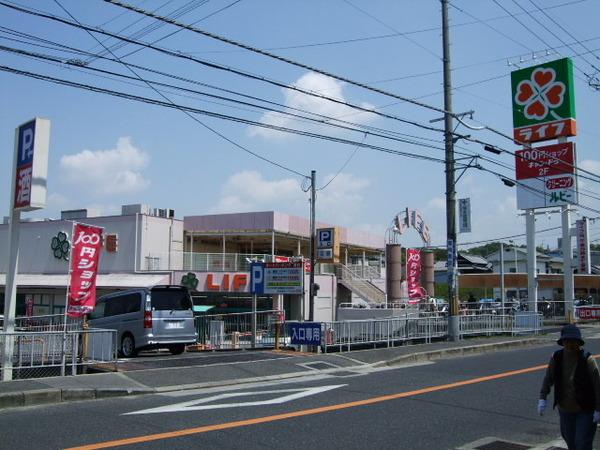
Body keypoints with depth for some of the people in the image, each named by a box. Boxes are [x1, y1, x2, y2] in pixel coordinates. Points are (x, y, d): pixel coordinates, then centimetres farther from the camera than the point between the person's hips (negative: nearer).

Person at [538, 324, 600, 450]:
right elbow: (548, 378, -3)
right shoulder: (556, 357, -9)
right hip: (565, 409, 4)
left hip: (585, 410, -4)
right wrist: (542, 398, -13)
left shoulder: (587, 359, -19)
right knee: (569, 439, 20)